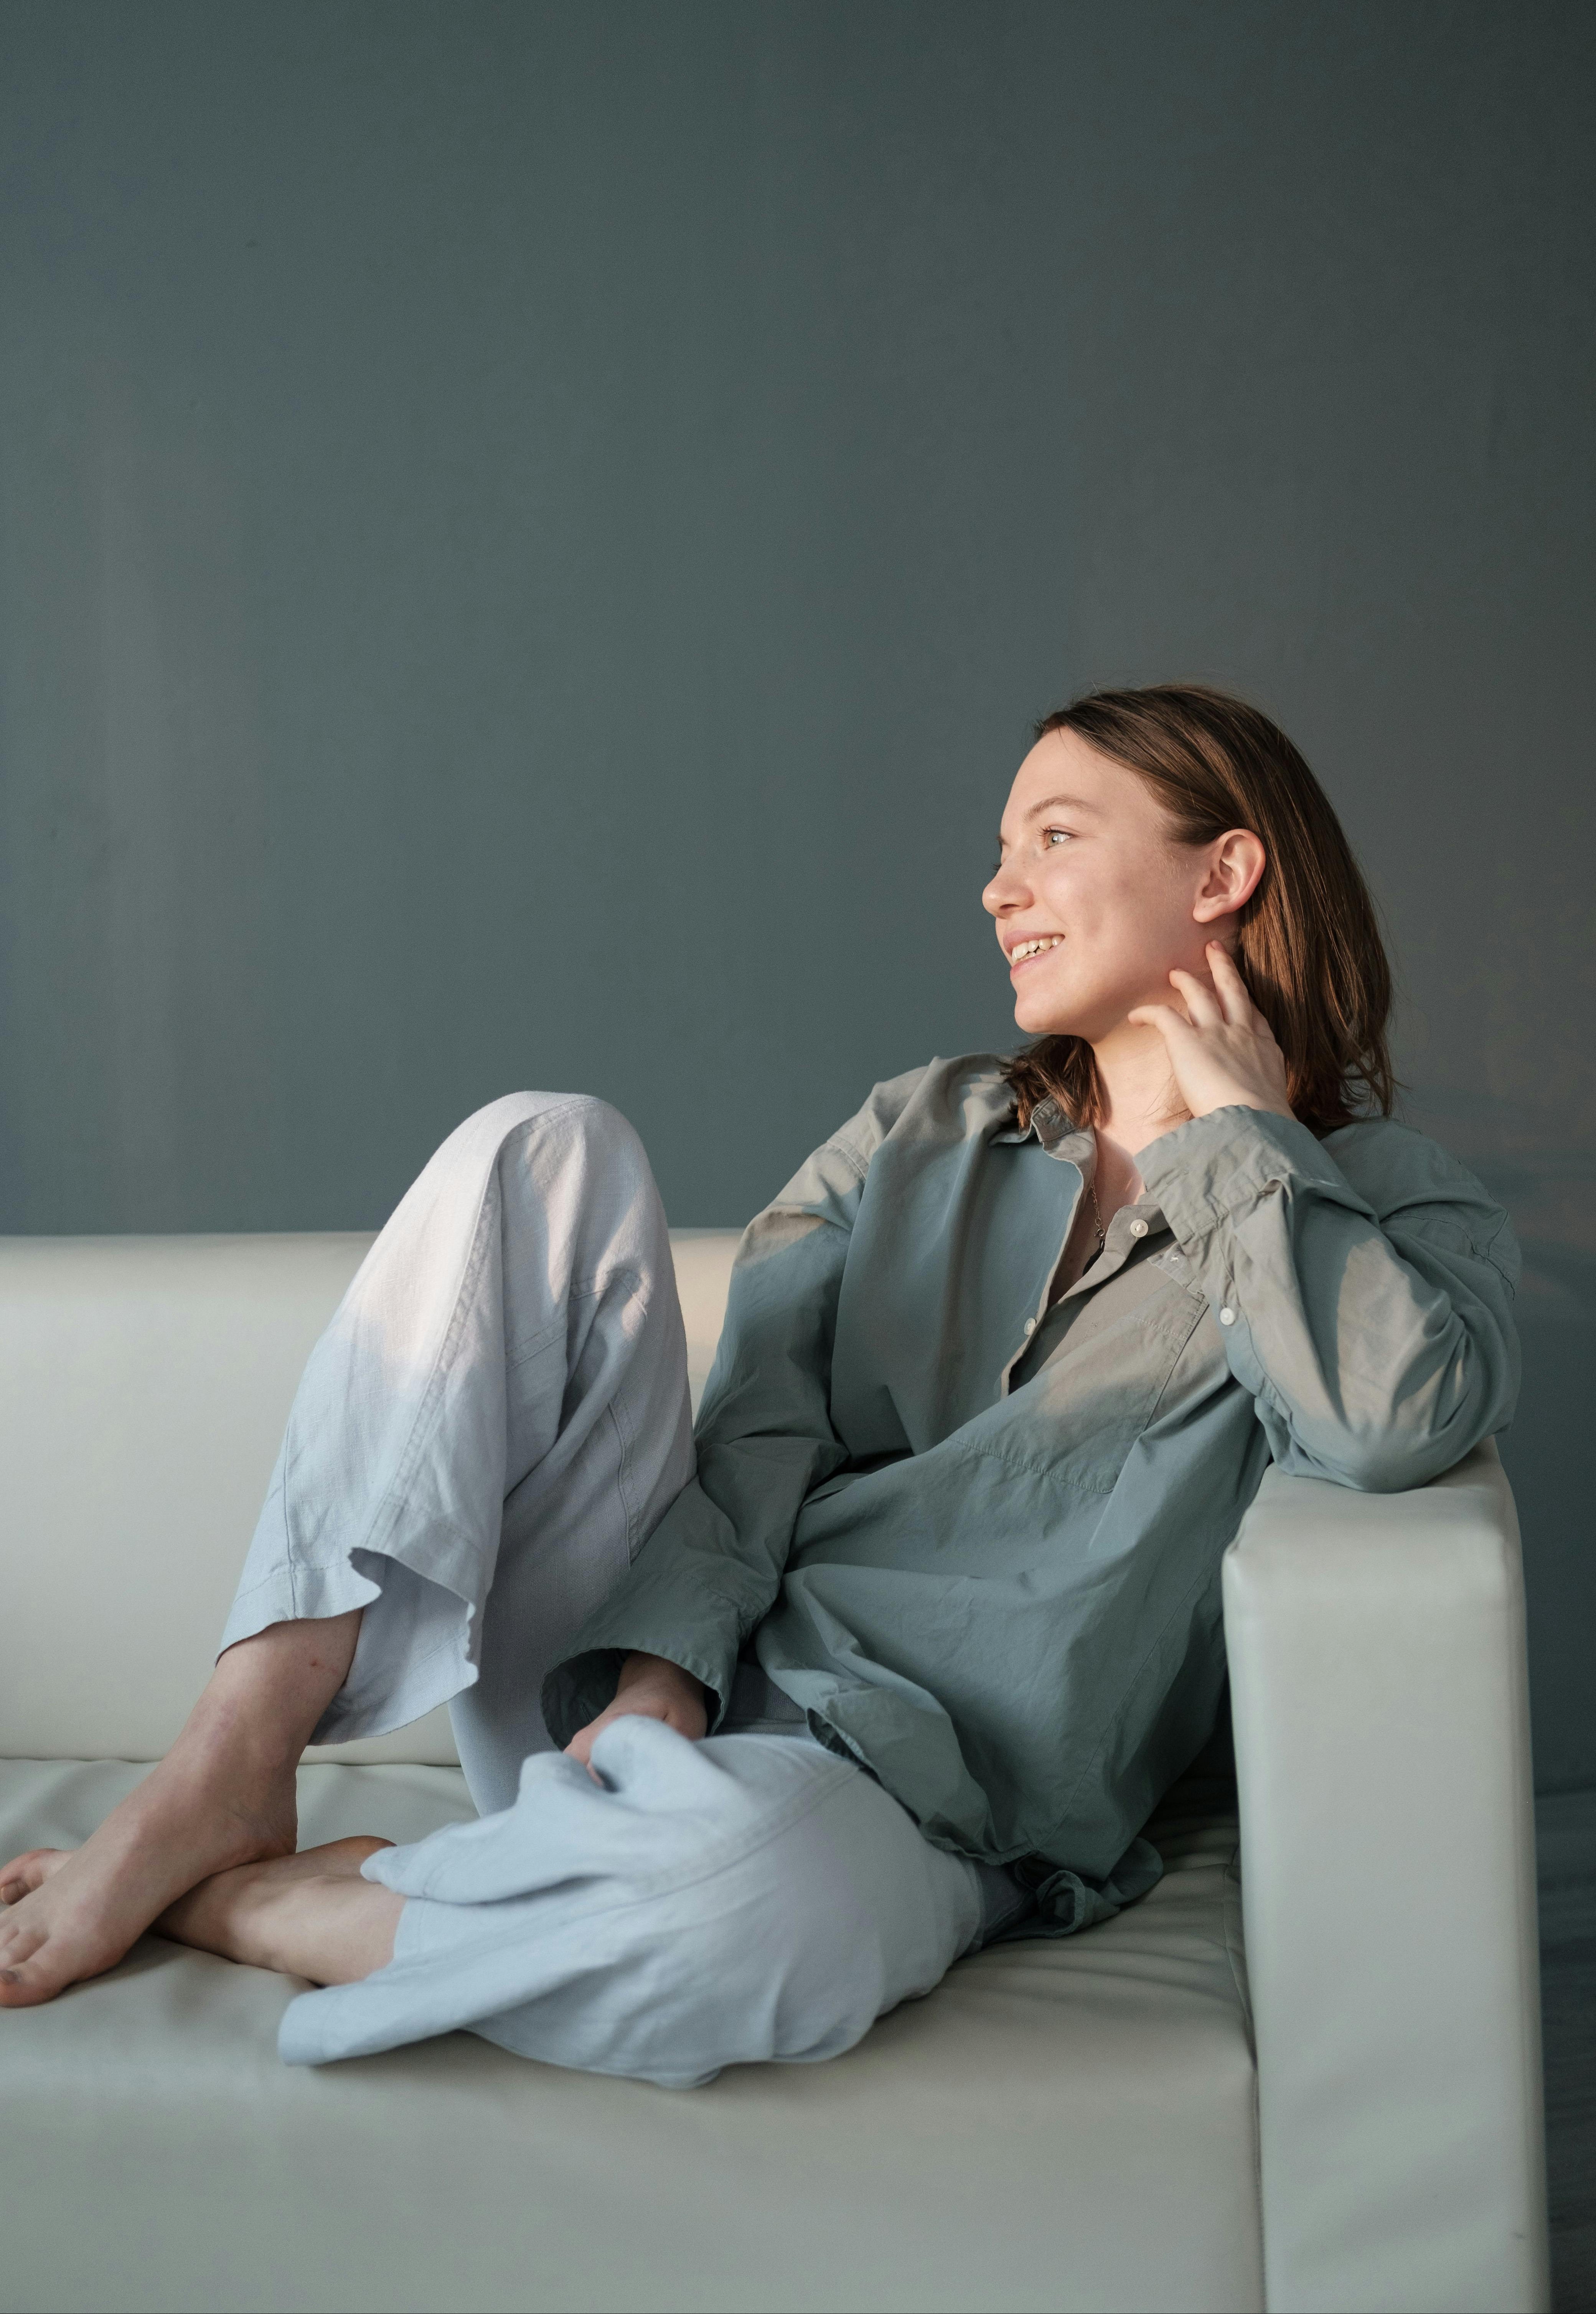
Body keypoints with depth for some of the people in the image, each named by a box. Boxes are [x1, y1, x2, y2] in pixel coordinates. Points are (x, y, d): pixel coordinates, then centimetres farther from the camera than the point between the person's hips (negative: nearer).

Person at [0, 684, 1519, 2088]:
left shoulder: (1392, 1210, 5)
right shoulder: (920, 1133, 16)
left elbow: (1399, 1418, -20)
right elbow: (756, 1431, 2)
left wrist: (1237, 1121, -8)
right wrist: (665, 1661, -15)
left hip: (911, 1794, -4)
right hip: (643, 1686, 4)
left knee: (751, 1893, -42)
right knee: (545, 1149, -14)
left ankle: (241, 1904, -12)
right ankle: (223, 1779, -19)